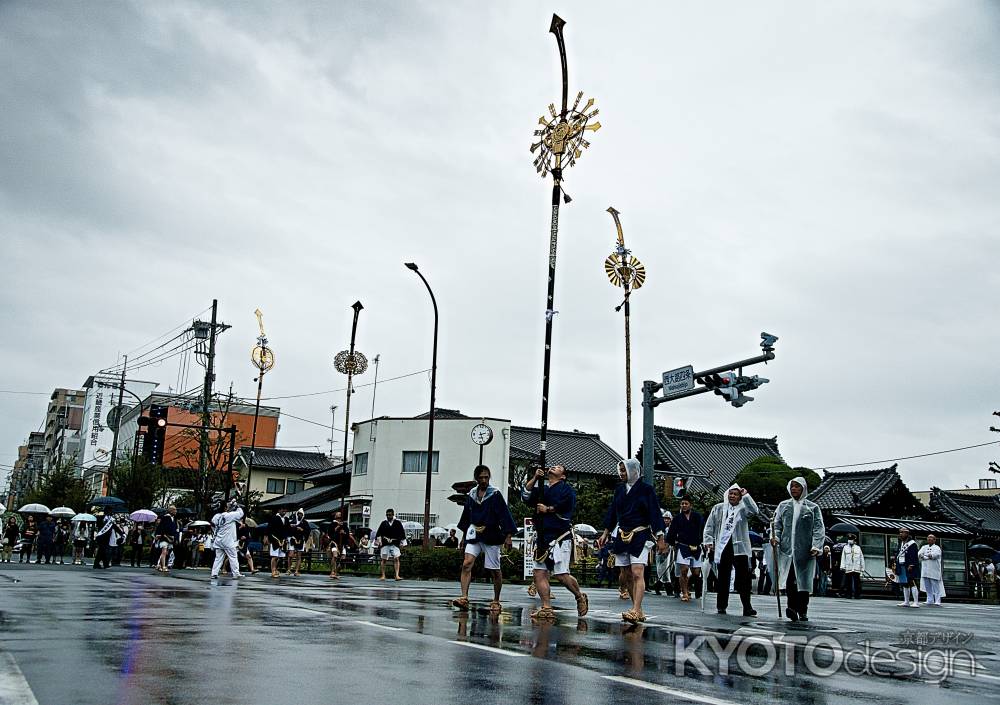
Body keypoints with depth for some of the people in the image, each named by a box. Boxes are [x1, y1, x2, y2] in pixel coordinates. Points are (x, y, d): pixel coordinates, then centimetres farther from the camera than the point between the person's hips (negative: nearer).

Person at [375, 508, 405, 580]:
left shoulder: (398, 523, 6)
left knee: (396, 559, -11)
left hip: (395, 544, -1)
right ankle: (383, 575, 9)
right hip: (385, 544, 1)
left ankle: (397, 575, -14)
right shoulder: (384, 523, 8)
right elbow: (378, 533, 11)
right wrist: (377, 540, 3)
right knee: (383, 559, 1)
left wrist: (402, 541, 7)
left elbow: (402, 533, 11)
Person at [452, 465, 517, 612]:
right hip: (474, 535, 4)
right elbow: (466, 515, 20)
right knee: (466, 564, -14)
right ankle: (464, 598, -17)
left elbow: (505, 515, -9)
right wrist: (465, 533, 23)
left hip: (491, 537, -4)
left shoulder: (495, 494, -7)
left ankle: (496, 601, 19)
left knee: (495, 571, 5)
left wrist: (508, 536, -14)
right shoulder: (471, 494, 8)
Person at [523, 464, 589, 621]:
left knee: (561, 575, -8)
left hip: (560, 537, -6)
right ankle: (546, 608, 1)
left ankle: (580, 597, 16)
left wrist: (548, 509, -7)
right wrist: (534, 478, -3)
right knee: (539, 573, -2)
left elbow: (567, 506, -12)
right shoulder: (541, 489, 20)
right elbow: (526, 496, 5)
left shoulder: (566, 489, 3)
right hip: (542, 536, 6)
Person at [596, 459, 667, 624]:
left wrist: (660, 538, -8)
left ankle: (635, 611, -25)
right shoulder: (619, 490, 12)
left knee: (637, 573, -17)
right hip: (622, 536, 6)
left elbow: (655, 513, -5)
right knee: (628, 576, 6)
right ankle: (639, 611, 13)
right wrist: (605, 534, 16)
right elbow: (612, 512, 18)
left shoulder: (646, 489, -2)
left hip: (640, 536, -6)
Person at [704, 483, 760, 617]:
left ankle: (747, 607, -1)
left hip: (739, 547, -2)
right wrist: (708, 541, 4)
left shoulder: (743, 509, 5)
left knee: (744, 578, -4)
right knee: (723, 577, 8)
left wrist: (746, 495, -15)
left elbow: (755, 511, -17)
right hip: (723, 547, 2)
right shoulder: (718, 508, 10)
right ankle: (721, 606, 15)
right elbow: (709, 527, 12)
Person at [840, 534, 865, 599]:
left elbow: (861, 558, 15)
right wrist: (842, 566, -5)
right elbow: (843, 558, 5)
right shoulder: (845, 548, 11)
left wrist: (862, 568, 10)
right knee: (848, 583, -2)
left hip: (857, 569, 0)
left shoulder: (858, 548, 14)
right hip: (848, 569, 0)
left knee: (857, 582, -4)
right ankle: (848, 595, 3)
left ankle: (857, 595, 1)